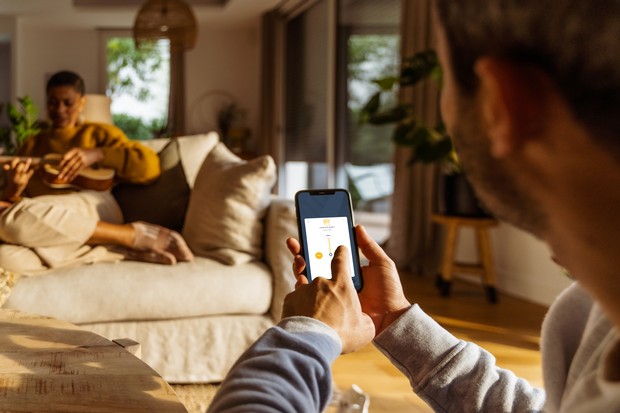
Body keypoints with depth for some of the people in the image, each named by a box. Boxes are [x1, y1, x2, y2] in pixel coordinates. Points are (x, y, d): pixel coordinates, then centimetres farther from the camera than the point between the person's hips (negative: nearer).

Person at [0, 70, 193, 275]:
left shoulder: (99, 133, 18)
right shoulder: (30, 145, 28)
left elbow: (149, 166, 3)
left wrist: (97, 154, -8)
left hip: (93, 210, -3)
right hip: (49, 229, 4)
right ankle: (120, 251, -26)